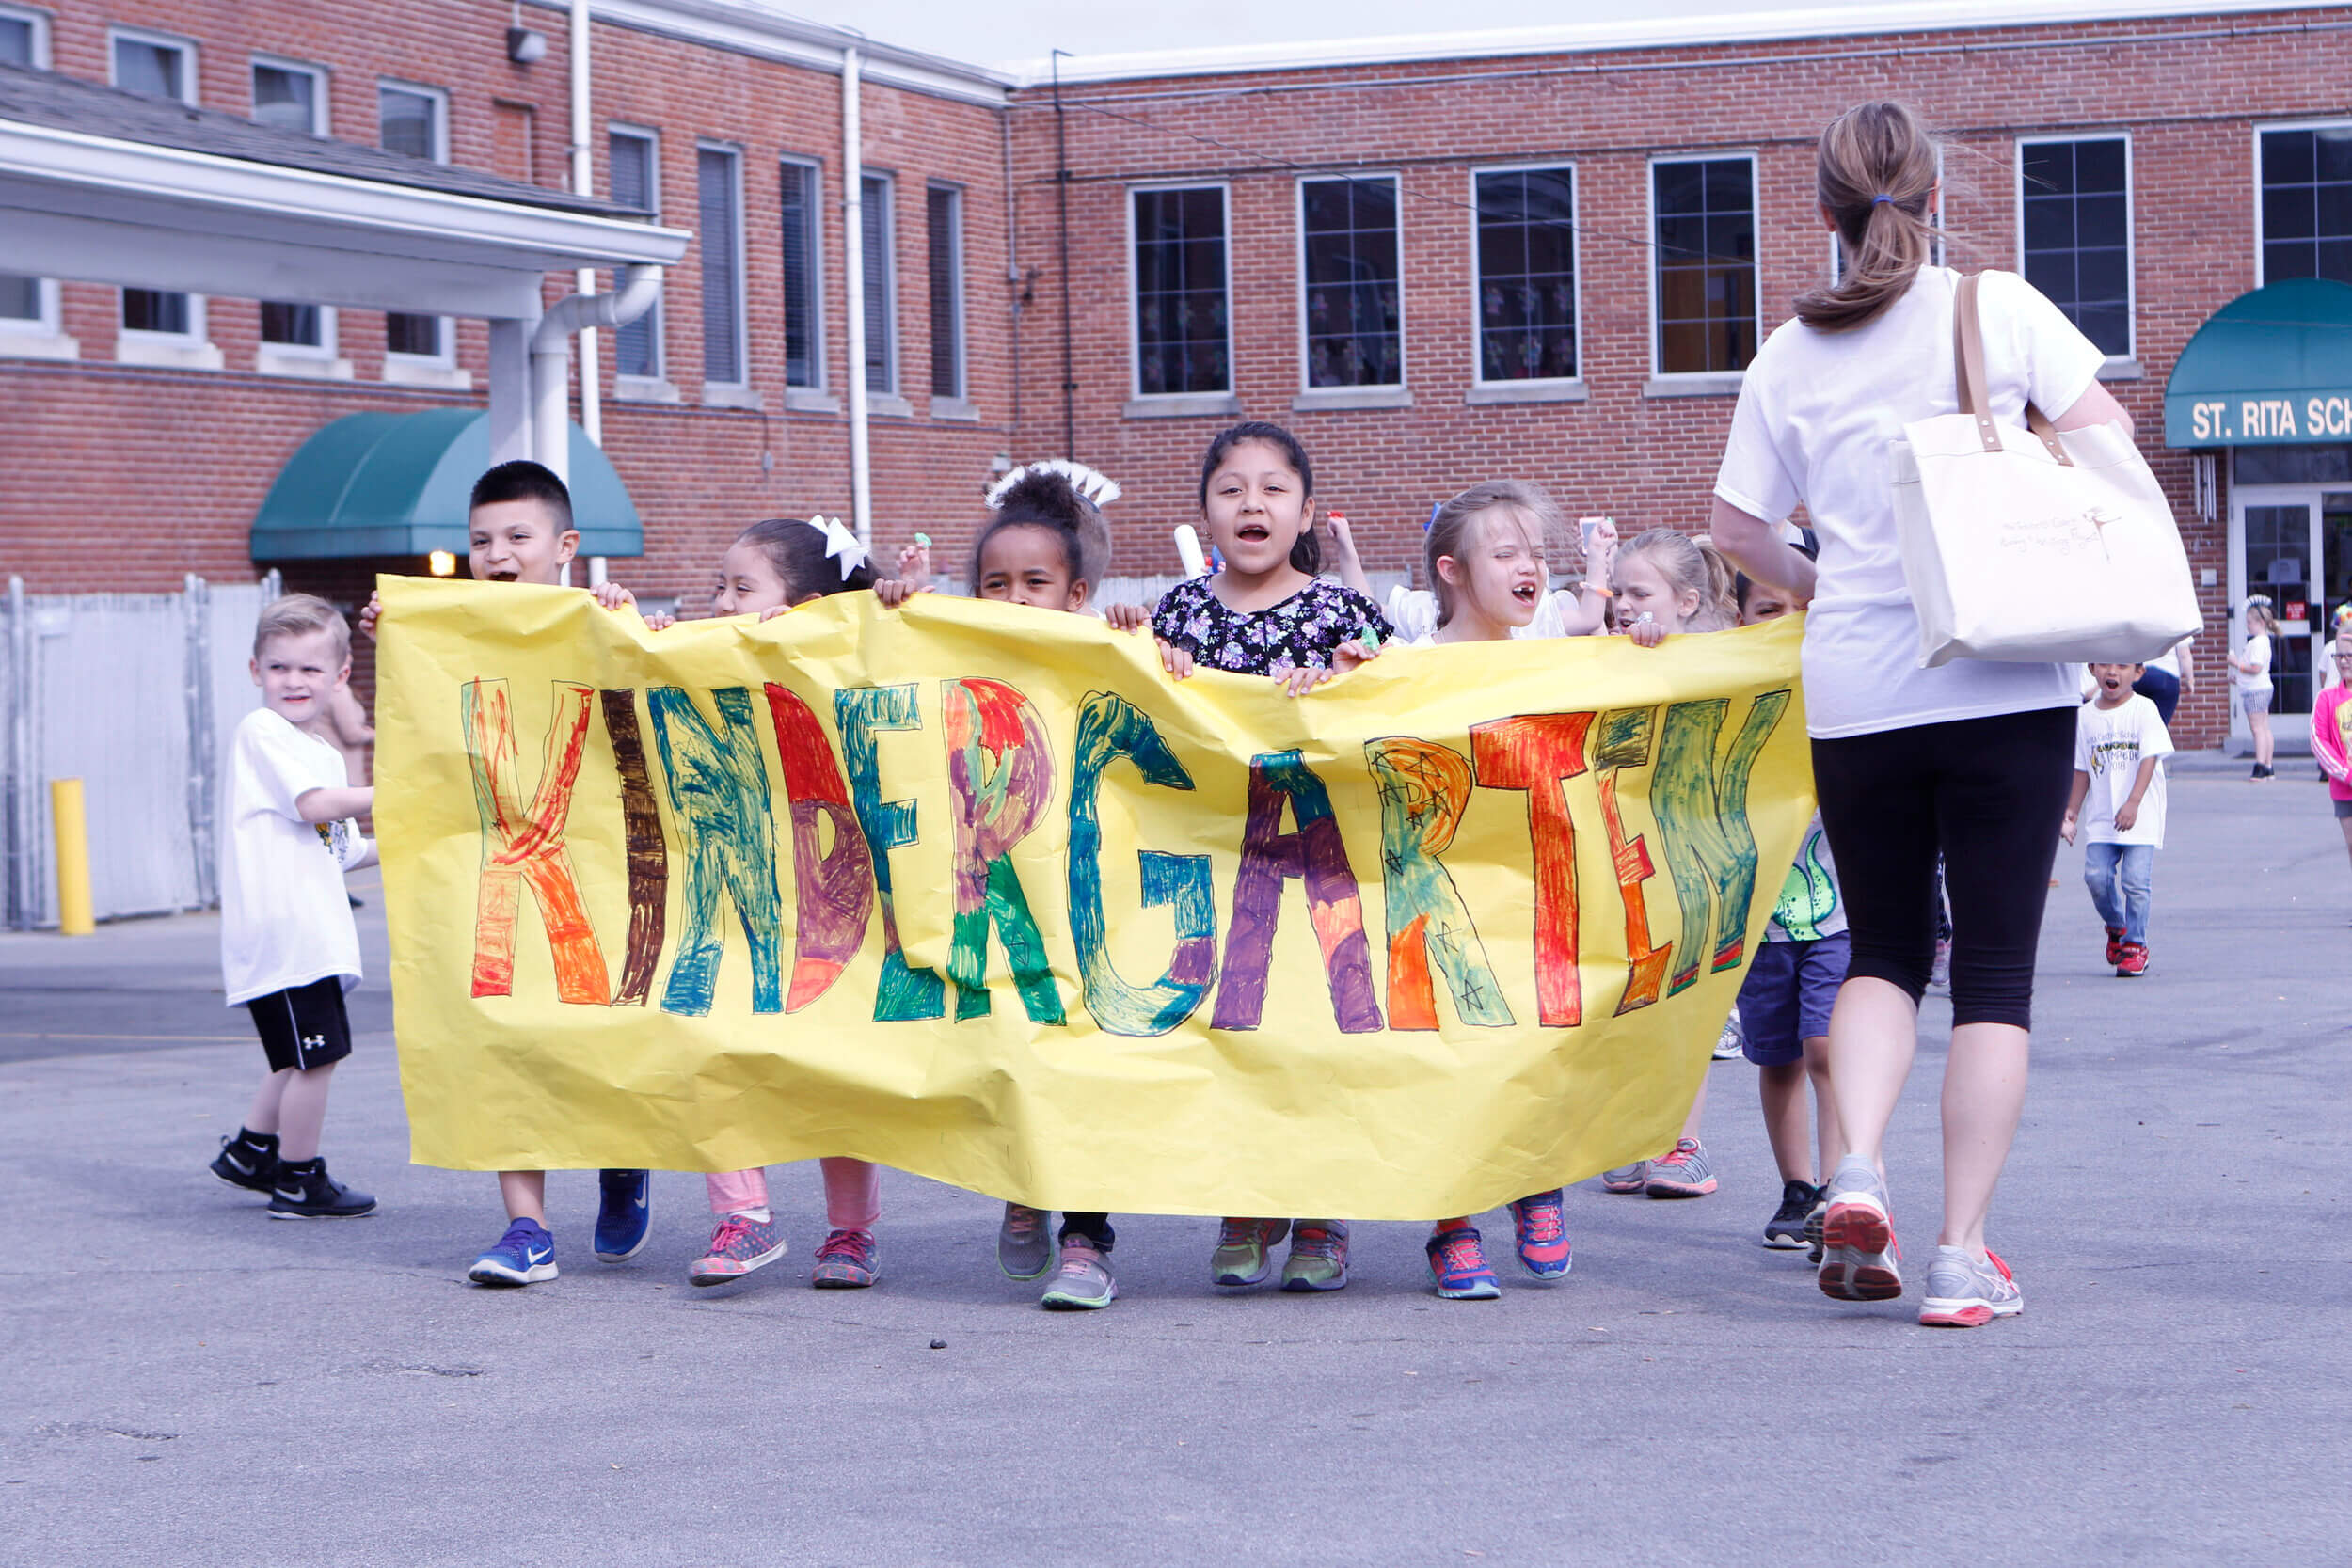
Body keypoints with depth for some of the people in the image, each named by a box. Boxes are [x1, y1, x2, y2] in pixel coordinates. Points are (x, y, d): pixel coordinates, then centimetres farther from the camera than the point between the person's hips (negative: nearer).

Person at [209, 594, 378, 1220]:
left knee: (302, 1055, 21)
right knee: (313, 1056, -6)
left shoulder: (325, 753, 20)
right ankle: (299, 1184, 4)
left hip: (312, 928, 10)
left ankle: (250, 1152, 35)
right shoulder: (261, 732, -9)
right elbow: (315, 804, -21)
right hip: (282, 928, -10)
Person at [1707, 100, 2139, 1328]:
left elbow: (1737, 527, 7)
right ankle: (1965, 1252, -1)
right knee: (1996, 970, 3)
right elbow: (2103, 439, -2)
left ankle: (1856, 1166, -7)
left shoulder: (1789, 354, 6)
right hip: (2005, 684, -2)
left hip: (1855, 695, 2)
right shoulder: (1999, 307, -1)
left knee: (1883, 949, 17)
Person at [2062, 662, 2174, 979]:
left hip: (2141, 816, -4)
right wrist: (2071, 812, 16)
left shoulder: (2143, 710, -5)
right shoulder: (2086, 715, 8)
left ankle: (2135, 944, 7)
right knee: (2096, 875, -8)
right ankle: (2116, 926, 21)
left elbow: (2149, 758, -12)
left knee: (2134, 879, -10)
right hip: (2101, 816, 4)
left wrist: (2133, 803, -23)